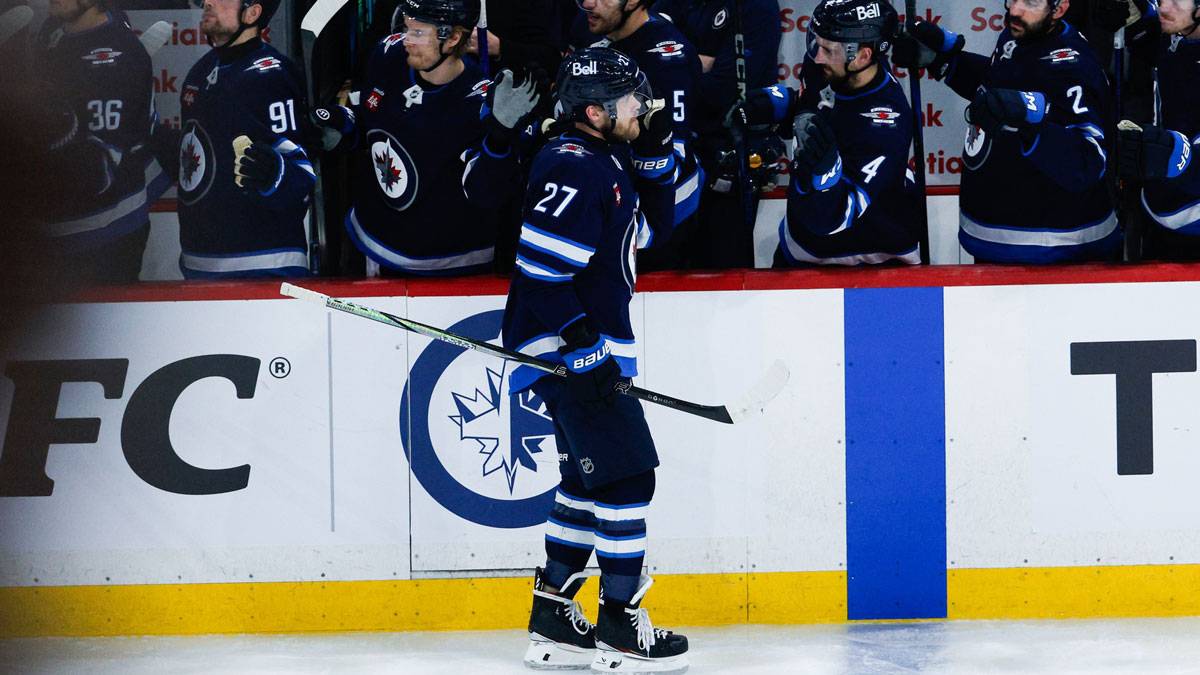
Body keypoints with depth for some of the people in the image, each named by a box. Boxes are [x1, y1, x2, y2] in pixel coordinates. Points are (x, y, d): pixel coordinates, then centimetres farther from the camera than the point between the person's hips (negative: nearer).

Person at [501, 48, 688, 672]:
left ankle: (552, 620, 21)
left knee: (590, 477, 16)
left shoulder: (609, 162, 12)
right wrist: (583, 345, -25)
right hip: (570, 345, -11)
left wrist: (655, 153, 9)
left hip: (590, 343, 11)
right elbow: (538, 270, -24)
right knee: (626, 473, -8)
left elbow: (652, 223, 23)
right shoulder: (573, 169, -19)